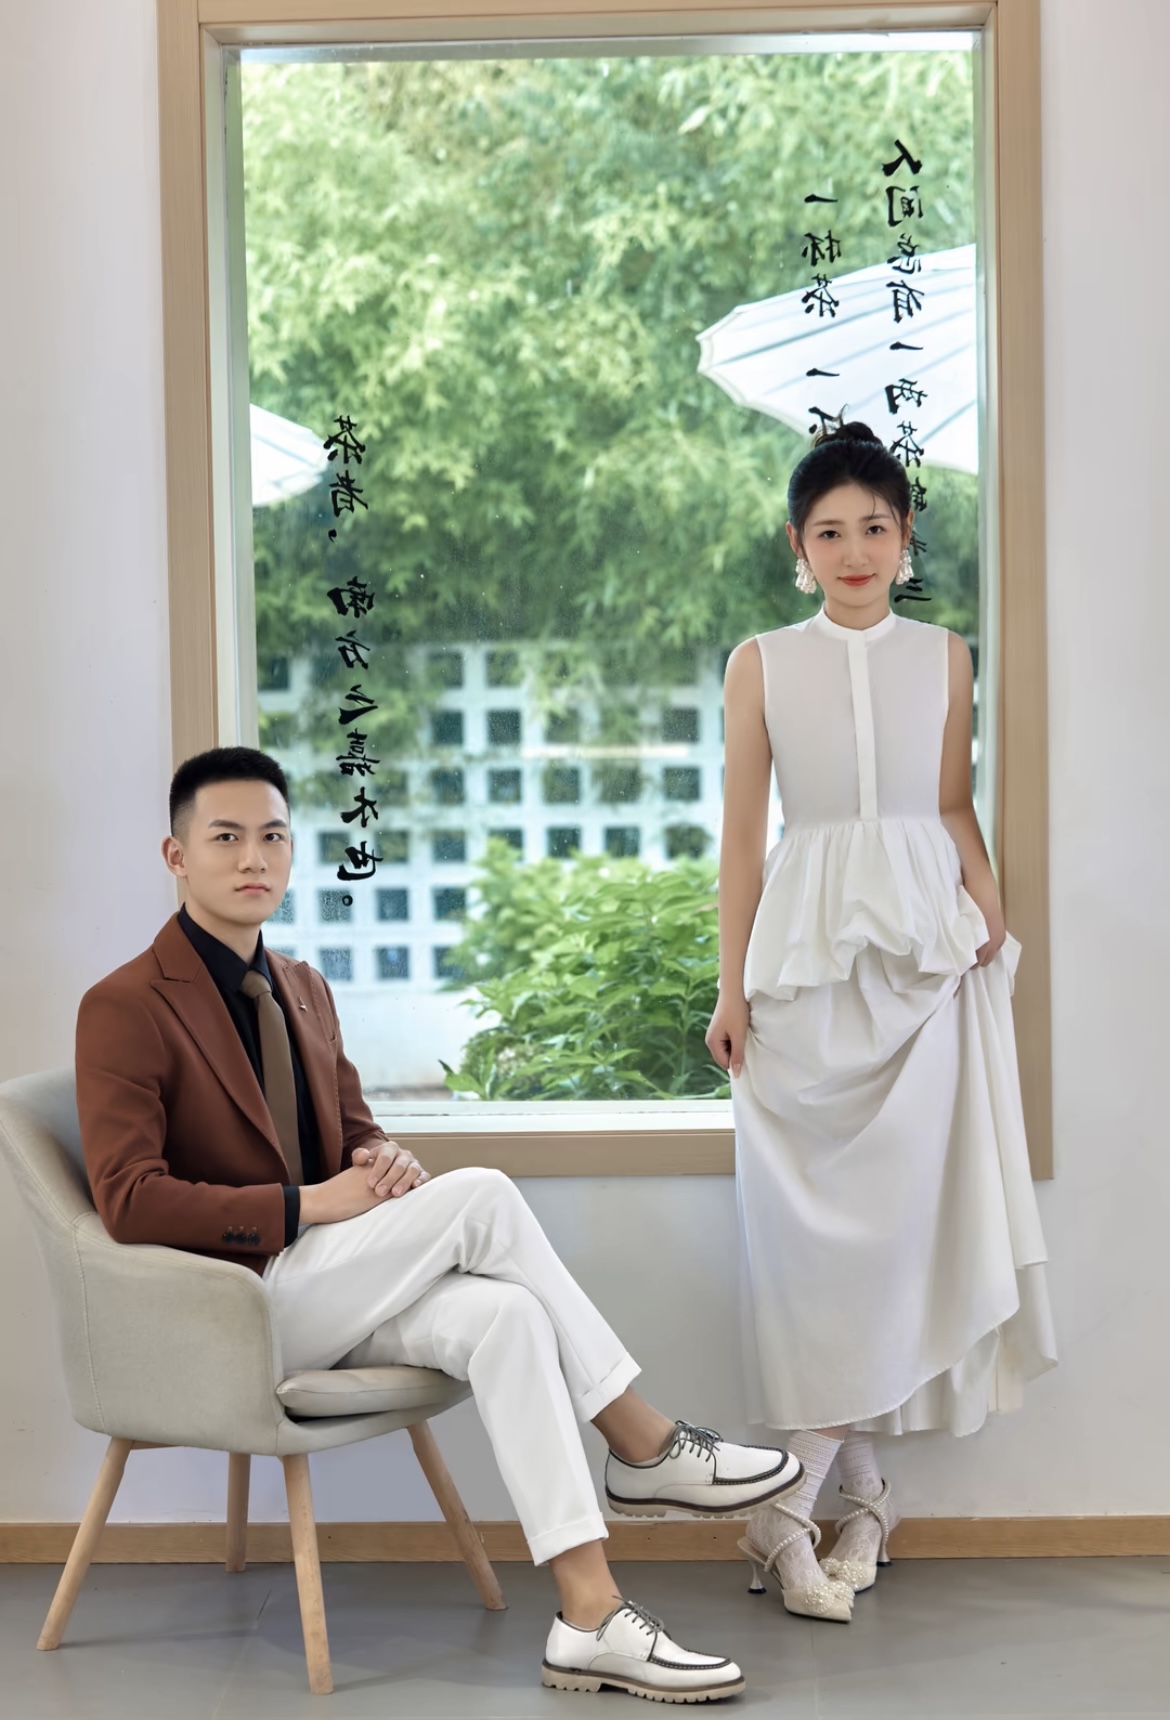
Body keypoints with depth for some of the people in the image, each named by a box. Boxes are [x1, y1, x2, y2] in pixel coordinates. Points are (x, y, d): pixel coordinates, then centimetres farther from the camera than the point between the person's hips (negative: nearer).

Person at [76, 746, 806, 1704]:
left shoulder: (303, 990, 16)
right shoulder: (125, 1008, -9)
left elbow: (356, 1128, 24)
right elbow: (129, 1201, -18)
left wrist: (383, 1161, -3)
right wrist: (311, 1204, -21)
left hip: (320, 1292, 7)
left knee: (500, 1316, -26)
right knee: (480, 1197, -23)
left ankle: (589, 1620, -30)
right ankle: (645, 1448, -12)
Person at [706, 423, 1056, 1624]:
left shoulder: (942, 657, 8)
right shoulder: (762, 665, 4)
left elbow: (954, 806, 14)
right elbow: (742, 833, 4)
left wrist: (986, 900, -6)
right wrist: (730, 986, 0)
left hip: (922, 952, 1)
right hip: (805, 959, -1)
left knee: (897, 1210, -4)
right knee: (809, 1221, -3)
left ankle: (796, 1505, 4)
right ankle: (859, 1491, 6)